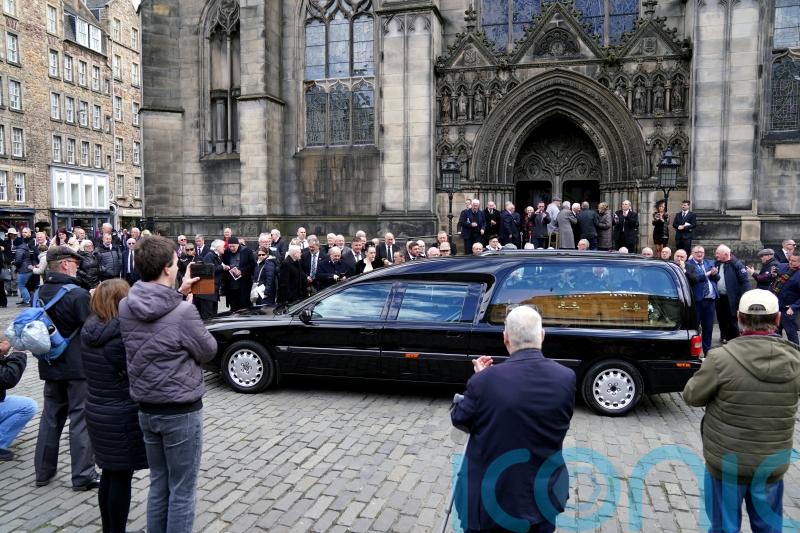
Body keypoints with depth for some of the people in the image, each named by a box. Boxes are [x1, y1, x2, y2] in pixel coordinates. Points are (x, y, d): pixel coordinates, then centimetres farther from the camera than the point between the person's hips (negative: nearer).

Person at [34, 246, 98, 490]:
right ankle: (83, 475, 5)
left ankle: (43, 471, 24)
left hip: (51, 366, 7)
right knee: (81, 419, 0)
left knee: (51, 416, 16)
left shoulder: (42, 292, 6)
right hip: (78, 366, -7)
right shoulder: (78, 294, -19)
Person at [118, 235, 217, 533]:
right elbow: (208, 351, -9)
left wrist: (177, 295, 9)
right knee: (182, 491, 9)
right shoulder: (183, 312, -24)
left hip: (146, 409, 7)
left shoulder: (126, 307, -5)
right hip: (181, 411, -6)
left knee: (158, 484, 21)